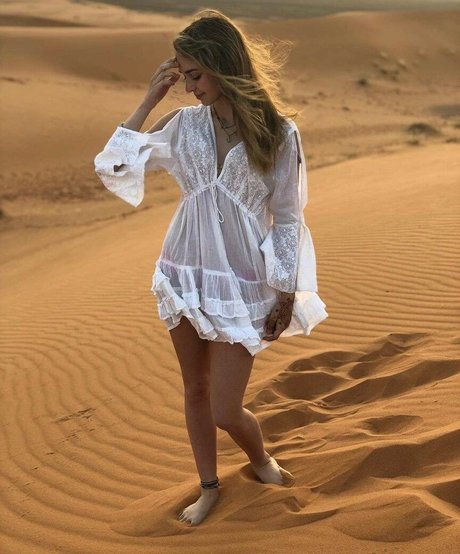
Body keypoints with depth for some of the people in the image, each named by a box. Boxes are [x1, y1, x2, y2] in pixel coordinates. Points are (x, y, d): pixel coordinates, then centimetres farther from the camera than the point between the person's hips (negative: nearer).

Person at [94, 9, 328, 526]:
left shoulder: (279, 133, -10)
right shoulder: (185, 123, -1)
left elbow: (288, 219, -4)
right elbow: (112, 167, 0)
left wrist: (287, 295, -3)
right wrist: (148, 100, -5)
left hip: (242, 283, -4)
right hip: (185, 274, 4)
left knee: (224, 411, -1)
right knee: (195, 390, 15)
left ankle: (259, 457, 33)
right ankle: (209, 486, 37)